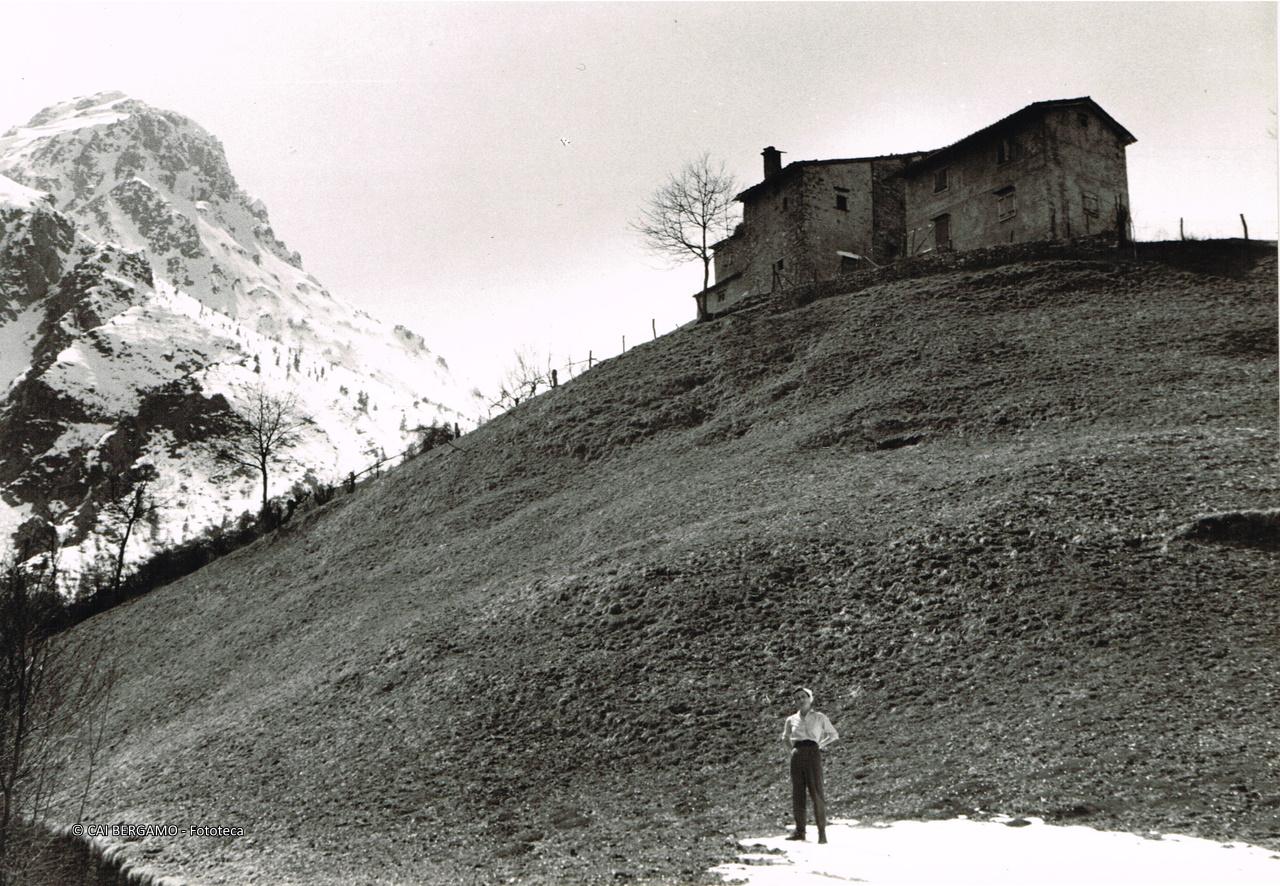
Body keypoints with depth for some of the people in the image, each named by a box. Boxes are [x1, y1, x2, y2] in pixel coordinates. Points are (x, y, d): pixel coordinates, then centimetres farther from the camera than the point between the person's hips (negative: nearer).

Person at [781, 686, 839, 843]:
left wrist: (820, 745, 4)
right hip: (797, 756, 3)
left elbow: (834, 734, 15)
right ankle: (799, 830, 9)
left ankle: (822, 832, -9)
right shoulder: (791, 720, 13)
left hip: (813, 754, -3)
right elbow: (785, 737, 30)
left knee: (816, 792, -9)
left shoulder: (819, 717, 6)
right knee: (797, 794, 2)